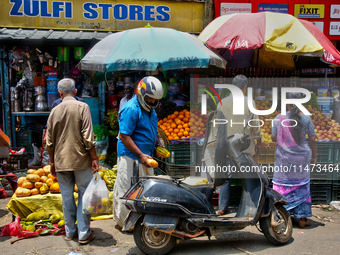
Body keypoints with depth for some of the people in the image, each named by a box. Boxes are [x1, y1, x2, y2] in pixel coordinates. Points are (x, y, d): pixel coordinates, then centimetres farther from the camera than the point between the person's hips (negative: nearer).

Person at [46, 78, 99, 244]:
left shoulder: (54, 111, 5)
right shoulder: (82, 107, -7)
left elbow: (49, 142, 8)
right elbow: (88, 137, -13)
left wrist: (52, 162, 18)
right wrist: (94, 157, -6)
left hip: (61, 161, 4)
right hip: (80, 159, -3)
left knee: (67, 197, 12)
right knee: (84, 194, 6)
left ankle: (70, 231, 23)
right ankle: (84, 233, 10)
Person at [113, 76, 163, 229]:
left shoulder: (150, 109, 13)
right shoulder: (131, 109, -17)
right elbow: (124, 136, -21)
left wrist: (158, 144, 12)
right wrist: (141, 155, -25)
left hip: (145, 156, 10)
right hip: (130, 156, -10)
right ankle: (125, 222, 14)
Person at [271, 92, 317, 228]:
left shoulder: (279, 118, -8)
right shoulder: (306, 118, -5)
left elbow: (273, 138, -4)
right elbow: (312, 139, -2)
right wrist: (314, 156, 10)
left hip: (284, 158, -1)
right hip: (302, 158, 1)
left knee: (282, 186, 9)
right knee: (302, 186, 12)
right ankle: (302, 218, 20)